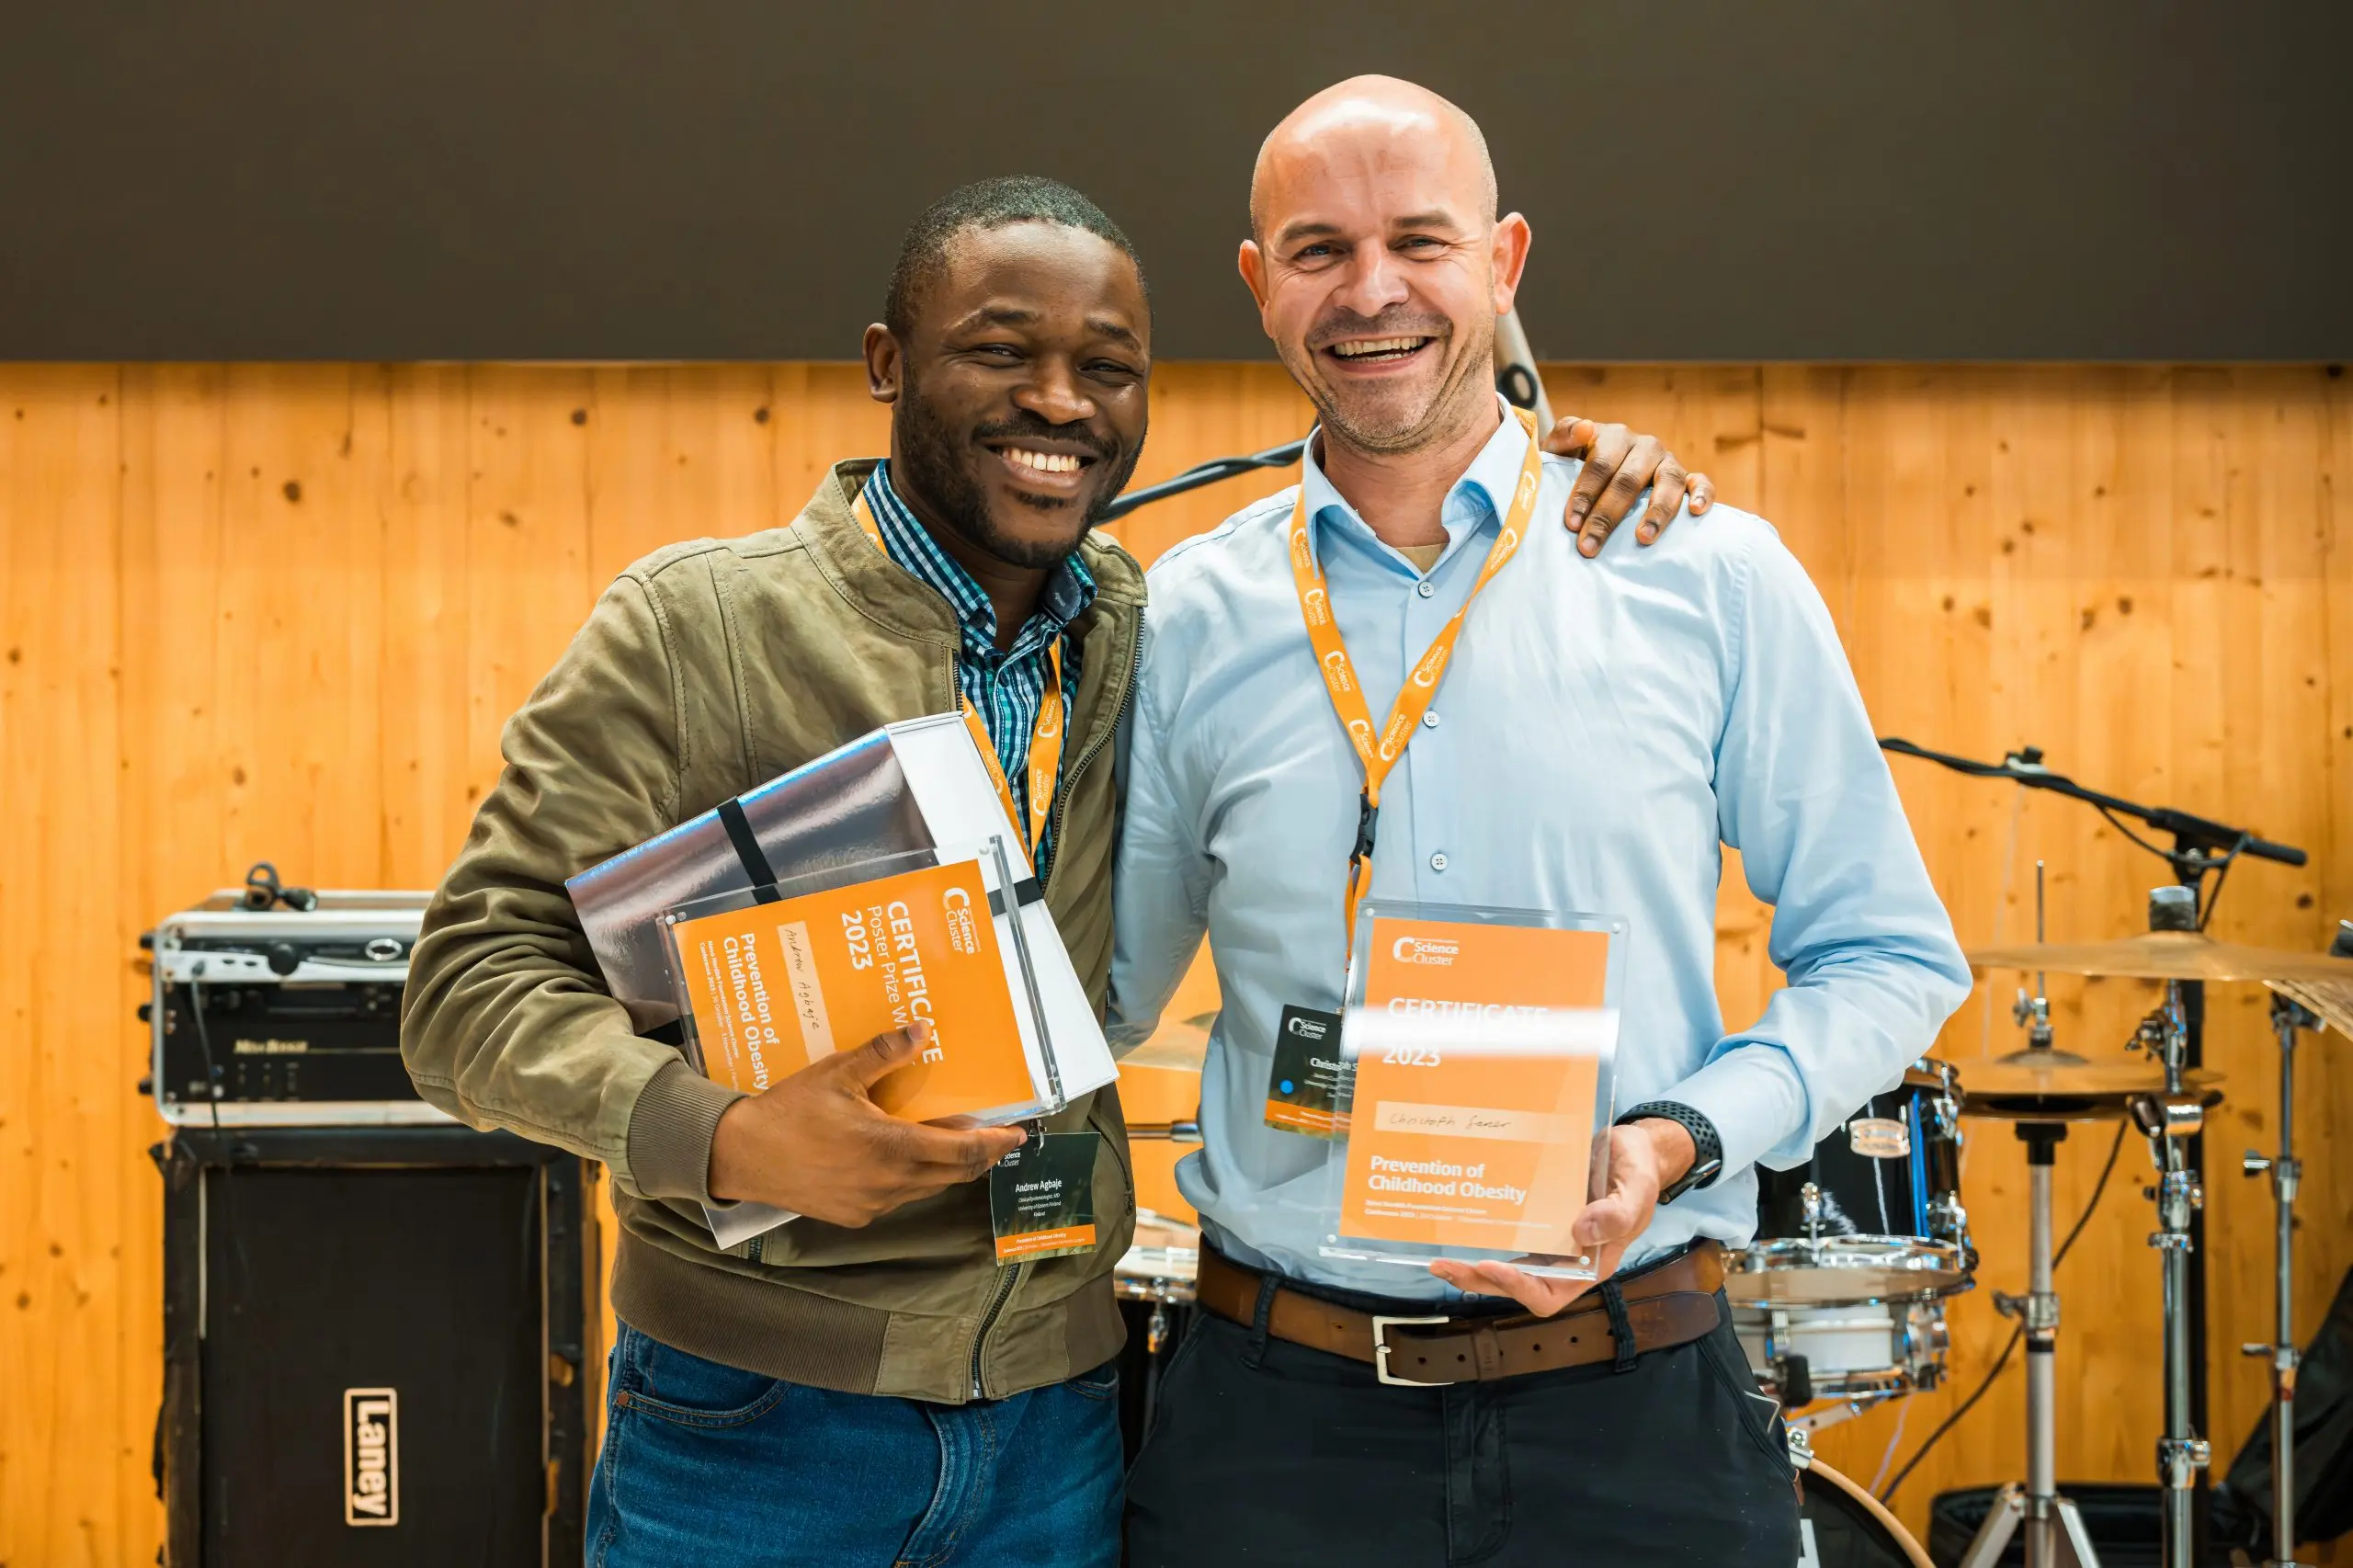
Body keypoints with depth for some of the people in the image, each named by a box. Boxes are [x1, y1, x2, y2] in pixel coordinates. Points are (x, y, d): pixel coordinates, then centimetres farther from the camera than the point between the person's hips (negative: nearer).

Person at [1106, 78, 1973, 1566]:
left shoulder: (1709, 577, -1)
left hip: (1632, 1409, -1)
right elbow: (1097, 998, 13)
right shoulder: (1192, 618, 3)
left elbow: (1888, 956, 3)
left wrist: (1679, 1141, -12)